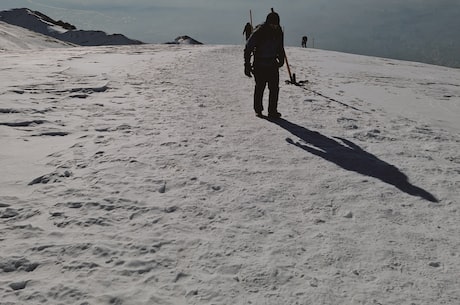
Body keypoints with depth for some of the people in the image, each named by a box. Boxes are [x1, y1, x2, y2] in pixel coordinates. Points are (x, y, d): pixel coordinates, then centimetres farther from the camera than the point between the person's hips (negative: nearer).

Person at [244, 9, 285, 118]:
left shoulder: (279, 32, 2)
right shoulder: (259, 32, -15)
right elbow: (248, 49, -12)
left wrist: (281, 60, 25)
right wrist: (247, 65, -14)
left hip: (273, 65, 4)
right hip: (259, 66, -4)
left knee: (274, 89, -1)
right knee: (259, 88, 6)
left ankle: (272, 111, 7)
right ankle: (258, 110, 22)